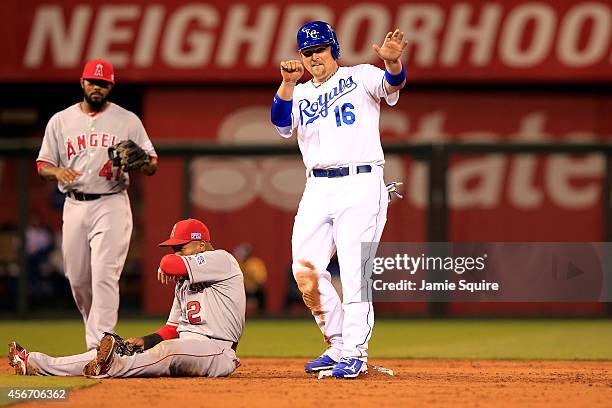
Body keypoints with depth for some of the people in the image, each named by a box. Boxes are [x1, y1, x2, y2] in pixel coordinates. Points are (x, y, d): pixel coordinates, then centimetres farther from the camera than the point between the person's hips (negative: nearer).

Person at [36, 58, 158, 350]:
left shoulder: (127, 121, 5)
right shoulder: (60, 121, 9)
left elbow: (152, 165, 4)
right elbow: (42, 165, 8)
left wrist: (141, 162, -20)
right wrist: (57, 172, -15)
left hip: (112, 205, -3)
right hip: (74, 206, 3)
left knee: (104, 276, -15)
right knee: (77, 279, 7)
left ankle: (99, 346, -19)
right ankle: (97, 332, 27)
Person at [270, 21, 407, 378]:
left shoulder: (360, 78, 5)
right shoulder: (300, 94, 17)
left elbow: (391, 84, -16)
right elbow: (282, 124, -1)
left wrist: (392, 62, -39)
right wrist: (288, 83, -16)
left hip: (360, 184, -5)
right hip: (318, 188, 5)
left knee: (354, 269, -11)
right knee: (305, 269, -2)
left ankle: (355, 353, -7)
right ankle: (338, 345, 11)